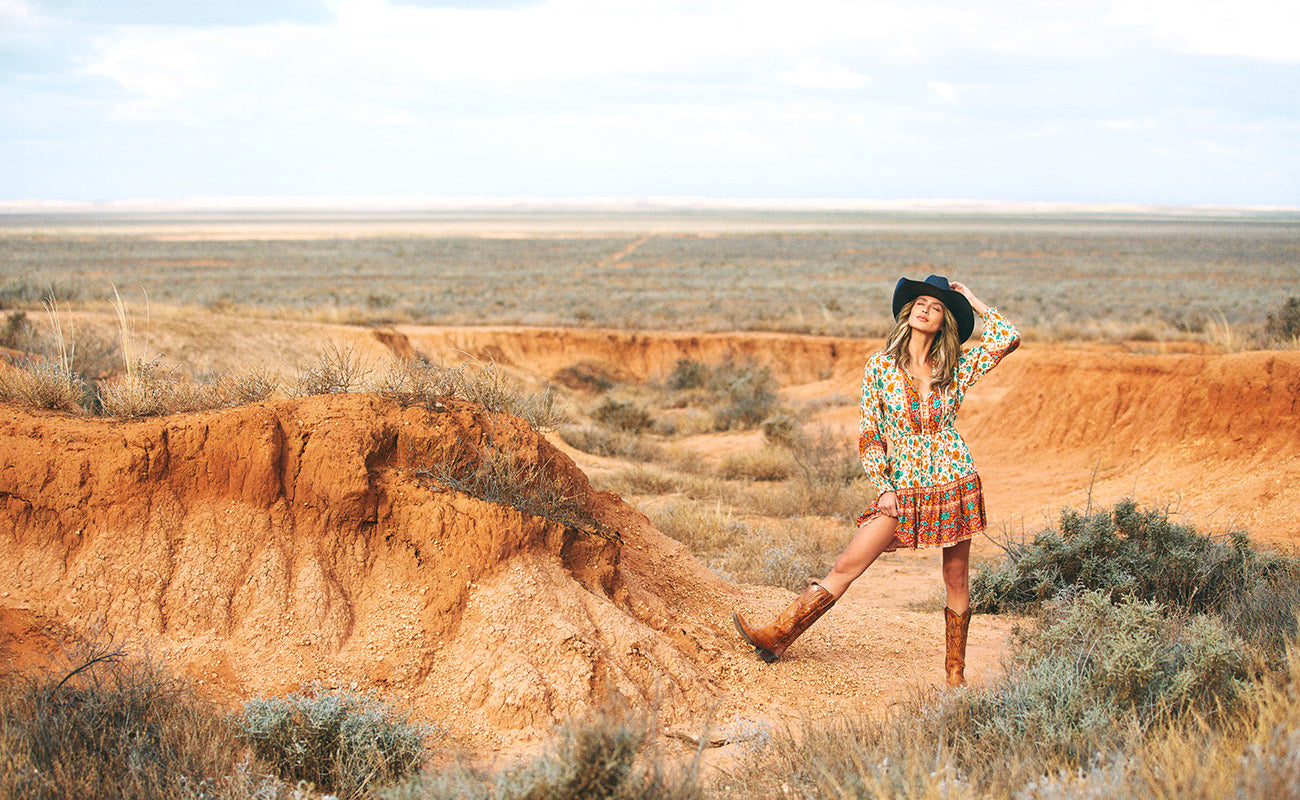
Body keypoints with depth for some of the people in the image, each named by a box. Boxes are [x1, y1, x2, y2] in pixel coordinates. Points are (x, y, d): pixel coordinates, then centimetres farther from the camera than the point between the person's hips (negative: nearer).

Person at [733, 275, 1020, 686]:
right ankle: (775, 636, -7)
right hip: (903, 490, -1)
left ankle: (955, 671, 20)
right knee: (846, 566, -7)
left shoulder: (956, 369, 3)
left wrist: (975, 302, 2)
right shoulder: (880, 366, 1)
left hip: (955, 483, 1)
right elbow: (869, 433, 4)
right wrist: (883, 488, -3)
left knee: (957, 581, 6)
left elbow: (1009, 339, -6)